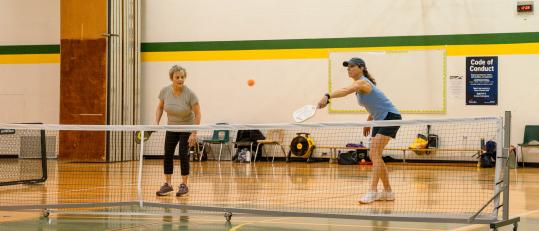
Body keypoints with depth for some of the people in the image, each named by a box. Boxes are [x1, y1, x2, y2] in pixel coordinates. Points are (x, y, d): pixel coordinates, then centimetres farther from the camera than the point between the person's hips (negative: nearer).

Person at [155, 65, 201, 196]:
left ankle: (184, 185, 3)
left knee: (183, 154, -9)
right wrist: (157, 122, -7)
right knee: (168, 154, 0)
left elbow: (197, 114, -18)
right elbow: (160, 107, 5)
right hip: (171, 127, 4)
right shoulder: (165, 91, -13)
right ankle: (167, 184, 9)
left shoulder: (189, 94, -24)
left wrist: (194, 134, -21)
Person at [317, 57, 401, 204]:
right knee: (375, 156, 7)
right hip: (380, 120, 10)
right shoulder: (359, 85, 11)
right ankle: (388, 192, 14)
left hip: (391, 117, -10)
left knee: (375, 152, -20)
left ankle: (372, 191, -25)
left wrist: (327, 97, -57)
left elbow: (346, 90, -41)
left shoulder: (362, 82, -19)